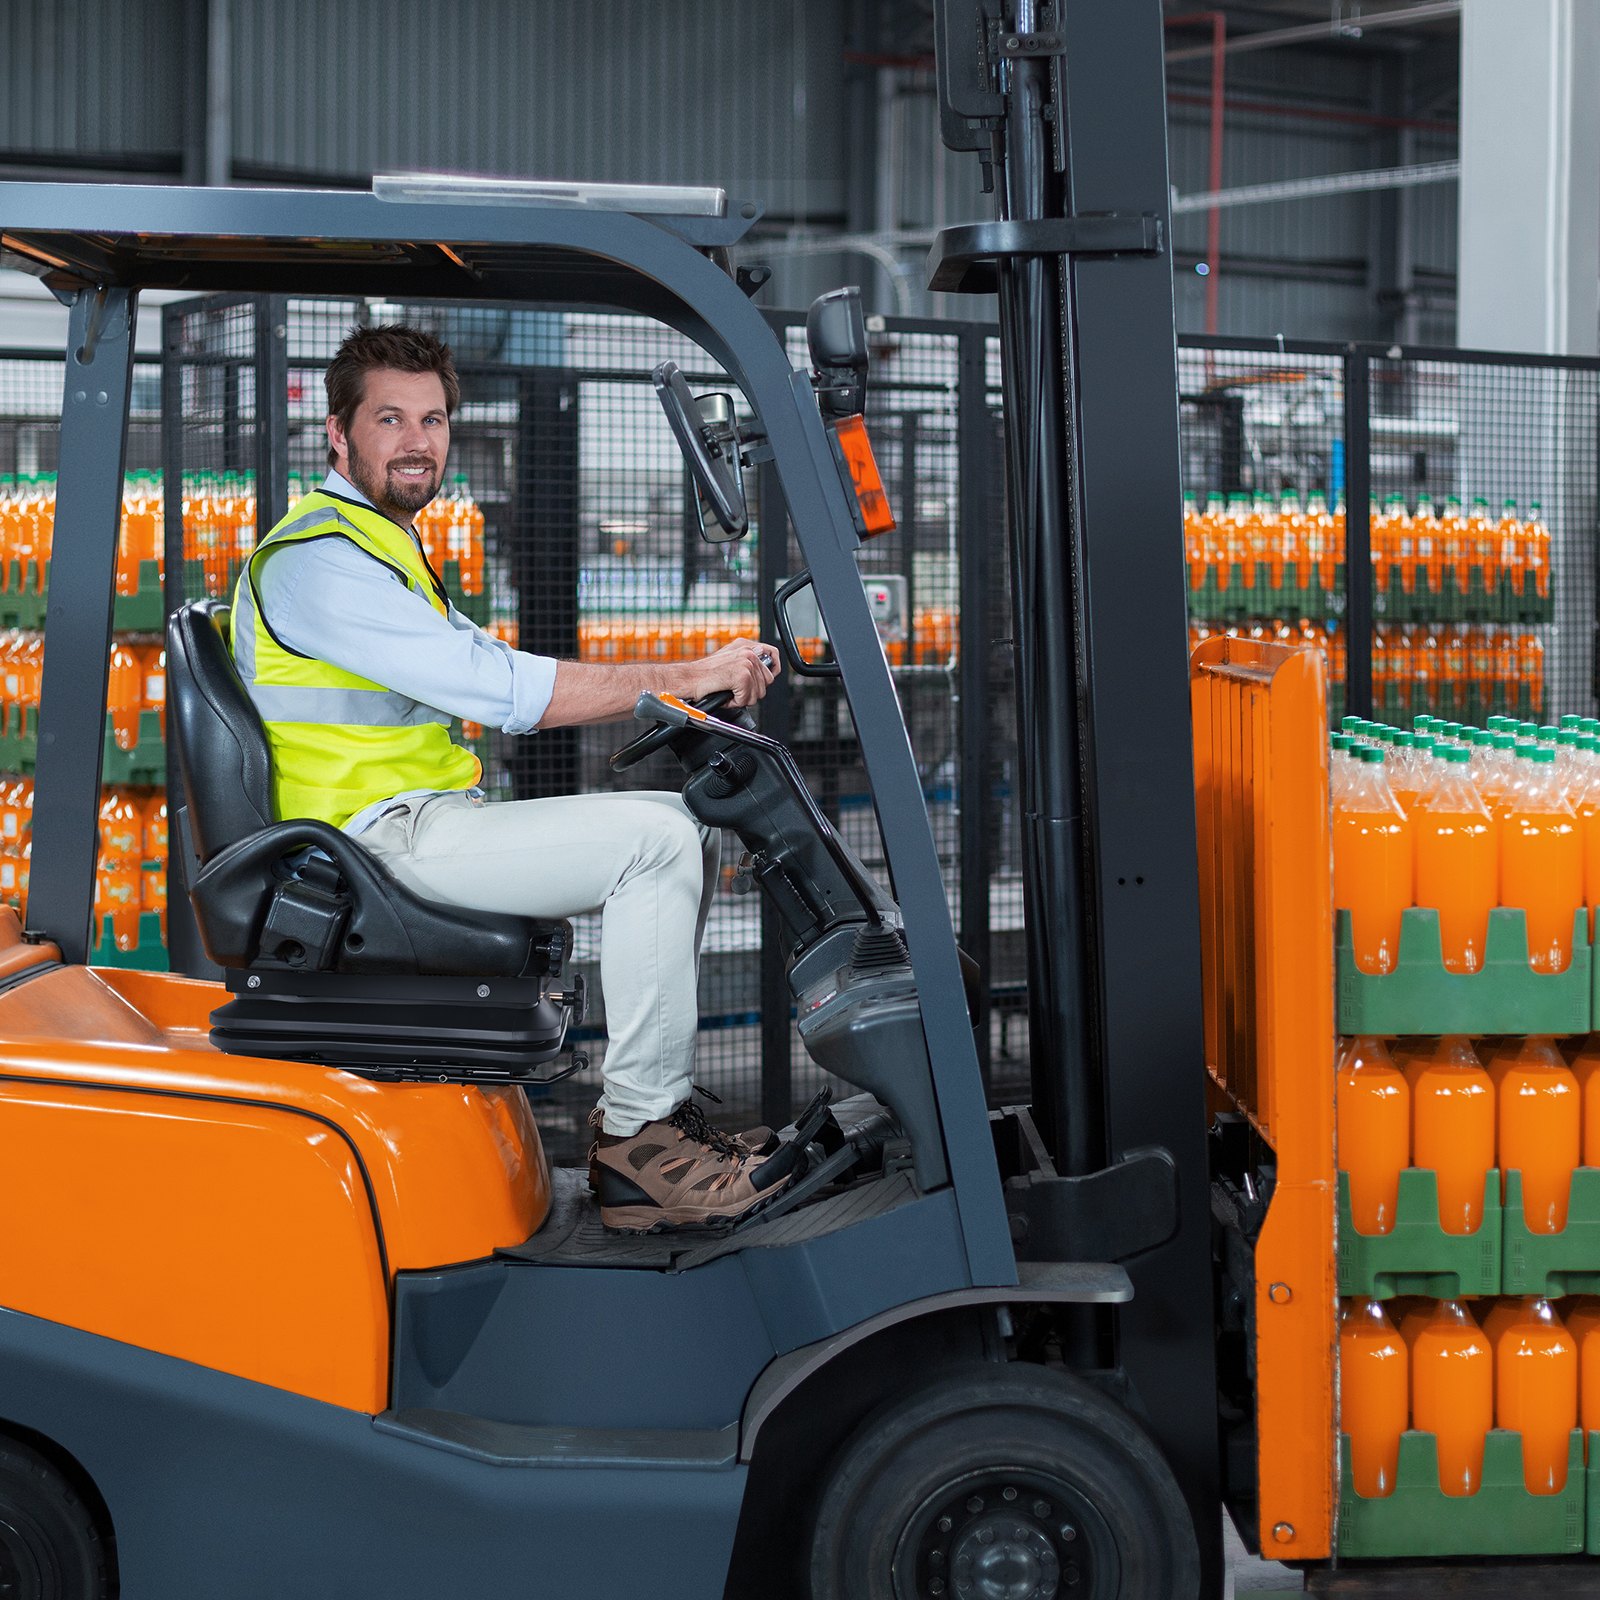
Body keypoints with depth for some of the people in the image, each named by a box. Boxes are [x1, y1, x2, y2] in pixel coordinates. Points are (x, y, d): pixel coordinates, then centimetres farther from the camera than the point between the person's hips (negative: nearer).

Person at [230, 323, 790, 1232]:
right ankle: (637, 1144, -16)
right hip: (384, 840, -10)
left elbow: (496, 681, 21)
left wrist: (673, 693, 7)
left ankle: (653, 1112, 8)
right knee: (656, 842, -20)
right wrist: (684, 677, -16)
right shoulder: (317, 558, -13)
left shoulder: (384, 549, 22)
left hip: (430, 822, 10)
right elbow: (498, 687, -20)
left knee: (685, 826, 11)